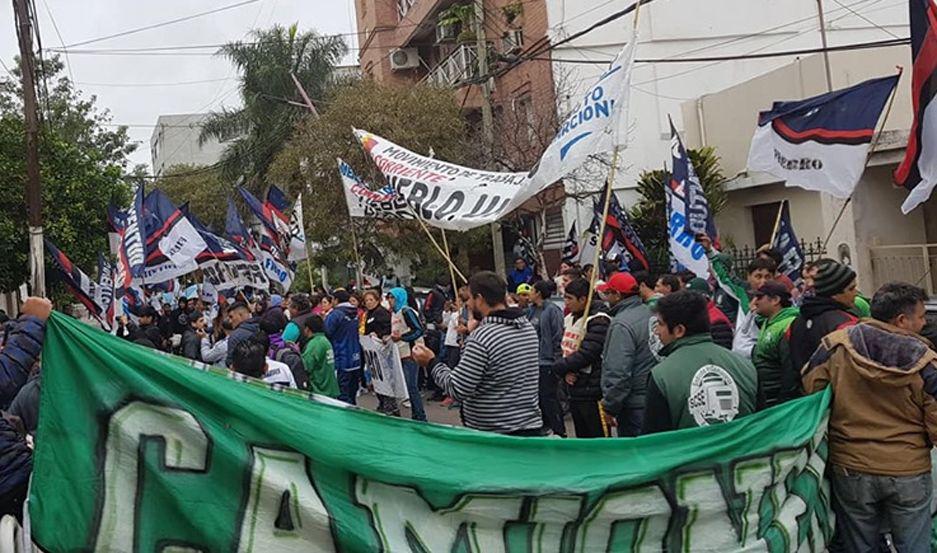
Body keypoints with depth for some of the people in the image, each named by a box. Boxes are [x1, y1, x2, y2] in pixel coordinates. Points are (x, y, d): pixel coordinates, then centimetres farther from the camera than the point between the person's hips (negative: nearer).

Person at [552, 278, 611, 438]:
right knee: (582, 437, 18)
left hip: (593, 392, -8)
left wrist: (558, 367, -11)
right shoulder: (569, 319, 12)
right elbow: (564, 349, 15)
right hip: (574, 389, 9)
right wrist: (565, 372, -4)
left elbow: (585, 354, -22)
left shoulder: (599, 321, -16)